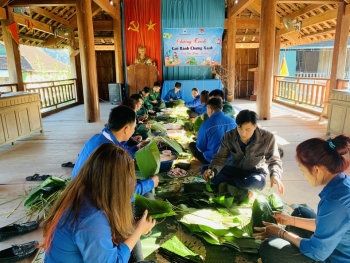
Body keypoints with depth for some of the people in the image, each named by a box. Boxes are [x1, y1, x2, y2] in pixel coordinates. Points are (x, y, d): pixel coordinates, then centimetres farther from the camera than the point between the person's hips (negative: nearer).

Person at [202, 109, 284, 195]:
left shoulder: (267, 138, -21)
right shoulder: (229, 136, -15)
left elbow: (274, 160, -9)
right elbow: (220, 157, -12)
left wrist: (275, 175, -31)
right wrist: (212, 169, -33)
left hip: (256, 172, -2)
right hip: (235, 169, 2)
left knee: (256, 182, -40)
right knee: (207, 173, -21)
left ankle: (226, 183, -14)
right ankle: (243, 188, -18)